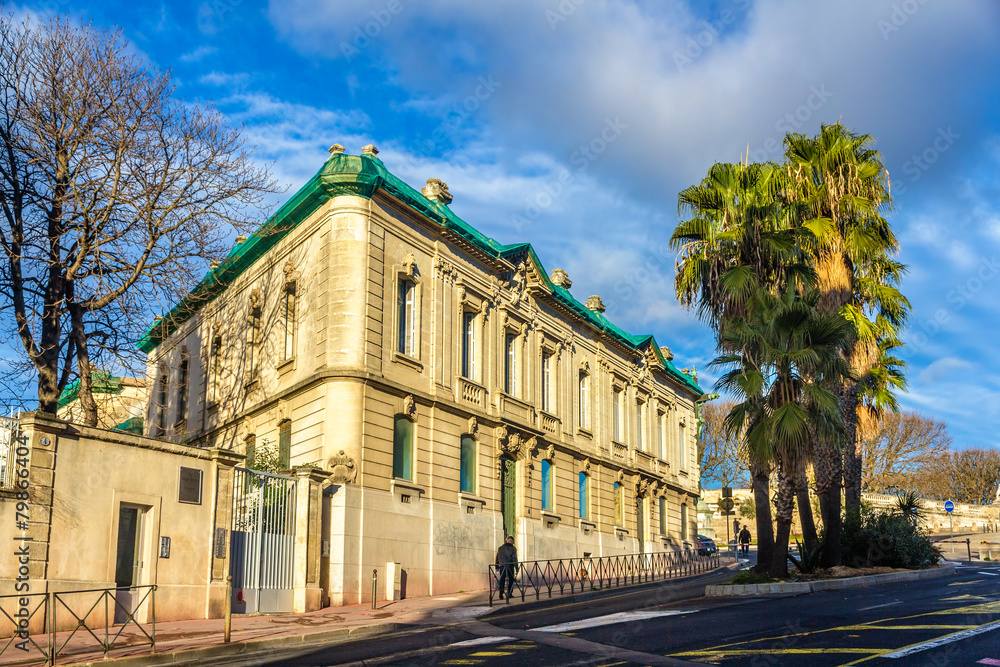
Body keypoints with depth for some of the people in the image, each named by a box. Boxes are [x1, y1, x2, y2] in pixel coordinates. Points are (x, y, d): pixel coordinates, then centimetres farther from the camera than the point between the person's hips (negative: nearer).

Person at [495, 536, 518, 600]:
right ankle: (509, 594, 10)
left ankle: (501, 591, -20)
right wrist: (516, 568, -5)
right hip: (510, 566, -2)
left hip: (502, 566, 2)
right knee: (511, 580, 10)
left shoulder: (500, 548, 10)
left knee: (502, 579, 2)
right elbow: (514, 558, -8)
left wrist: (497, 567, 20)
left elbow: (497, 558, 13)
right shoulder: (513, 548, -2)